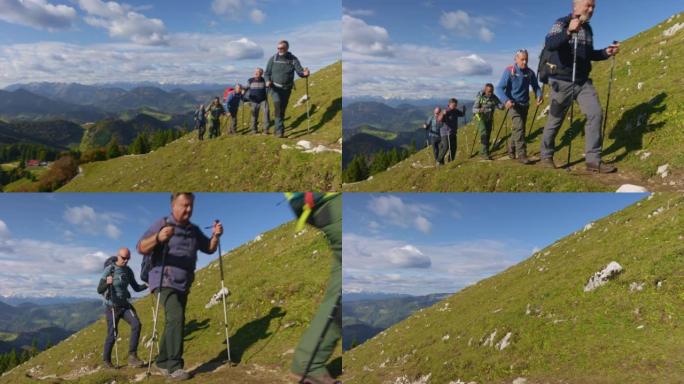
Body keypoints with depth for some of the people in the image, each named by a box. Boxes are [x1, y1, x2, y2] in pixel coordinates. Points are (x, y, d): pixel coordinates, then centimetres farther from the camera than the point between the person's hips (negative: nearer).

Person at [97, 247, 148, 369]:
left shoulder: (128, 271, 2)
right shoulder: (109, 270, -14)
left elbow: (136, 288, 8)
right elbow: (99, 290, -19)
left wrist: (146, 285, -12)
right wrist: (107, 283, -41)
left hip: (125, 305, 4)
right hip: (112, 307, -4)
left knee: (136, 324, -18)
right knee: (112, 335, -1)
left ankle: (132, 357, -15)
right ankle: (106, 360, 23)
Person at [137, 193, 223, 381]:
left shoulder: (194, 230, 11)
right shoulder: (161, 224, -8)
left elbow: (209, 249, 13)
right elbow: (141, 248, -17)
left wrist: (216, 236, -8)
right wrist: (158, 238, -37)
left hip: (184, 285, 7)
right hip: (165, 282, -7)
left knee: (173, 322, 14)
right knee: (176, 318, -23)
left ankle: (162, 362, 28)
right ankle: (174, 366, -21)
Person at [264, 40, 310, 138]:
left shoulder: (293, 59, -2)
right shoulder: (273, 59, -2)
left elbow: (300, 71, -11)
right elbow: (267, 73, 4)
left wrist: (304, 73, -34)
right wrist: (267, 81, -17)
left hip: (287, 89, 2)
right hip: (275, 87, -2)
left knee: (282, 109, 11)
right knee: (277, 102, -26)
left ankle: (279, 129, 28)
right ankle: (280, 129, -26)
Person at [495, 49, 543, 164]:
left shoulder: (530, 72, 0)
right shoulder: (509, 71, -13)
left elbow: (536, 86, 7)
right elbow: (499, 88, -18)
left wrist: (539, 95, -16)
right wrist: (506, 100, -36)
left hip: (525, 105, 5)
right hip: (513, 104, -5)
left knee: (519, 128, 15)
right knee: (519, 127, -20)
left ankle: (511, 149, 37)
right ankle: (521, 155, -21)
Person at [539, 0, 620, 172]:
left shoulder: (588, 29, 13)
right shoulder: (561, 23, -9)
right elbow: (549, 44, -28)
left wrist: (606, 52, 5)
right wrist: (568, 32, -45)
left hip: (583, 82, 6)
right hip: (562, 82, -6)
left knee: (595, 114, -10)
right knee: (555, 120, 3)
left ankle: (593, 160, -10)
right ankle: (546, 157, 21)